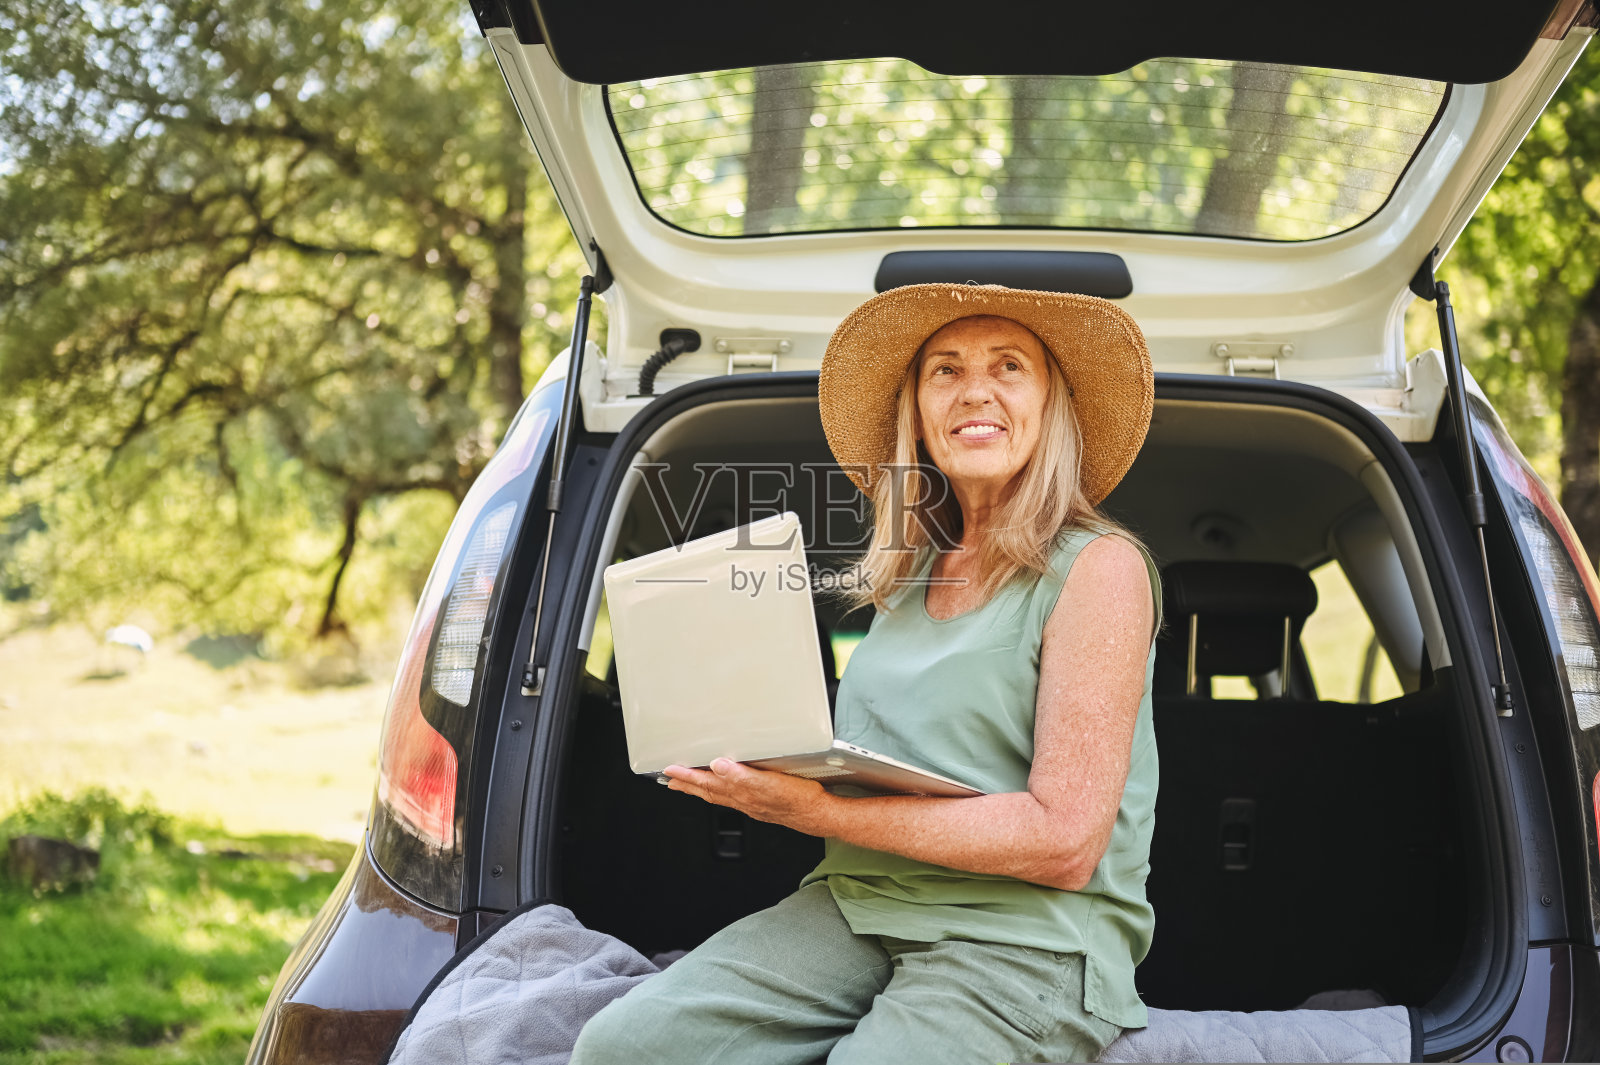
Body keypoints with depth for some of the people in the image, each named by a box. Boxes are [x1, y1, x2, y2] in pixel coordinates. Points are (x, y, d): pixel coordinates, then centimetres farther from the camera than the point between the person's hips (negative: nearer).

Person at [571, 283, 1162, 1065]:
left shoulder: (1098, 566, -5)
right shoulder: (912, 574, 17)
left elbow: (1063, 841, -13)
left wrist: (818, 812, -17)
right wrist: (760, 772, 0)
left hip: (1029, 940, -5)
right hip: (856, 905, 6)